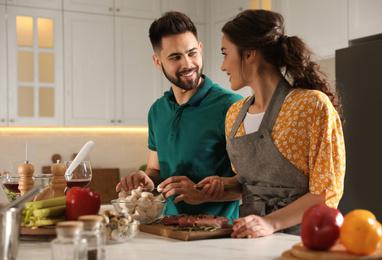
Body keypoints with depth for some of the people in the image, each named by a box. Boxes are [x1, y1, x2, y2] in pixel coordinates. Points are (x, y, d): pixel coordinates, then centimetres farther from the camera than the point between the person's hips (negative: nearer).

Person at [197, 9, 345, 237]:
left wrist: (271, 223, -21)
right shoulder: (235, 114, 12)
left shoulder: (313, 105, -8)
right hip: (249, 236, 6)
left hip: (296, 239, -6)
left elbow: (327, 192, -10)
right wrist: (223, 185, 5)